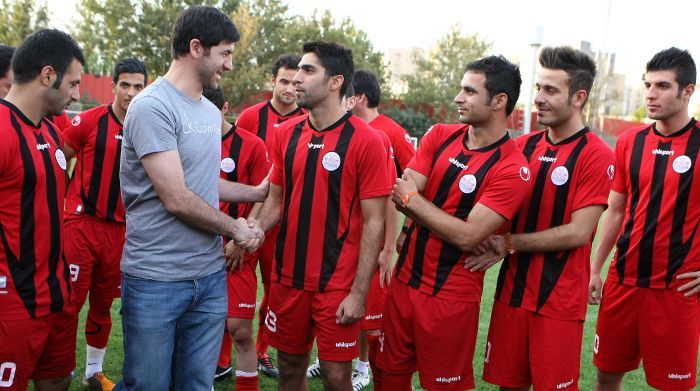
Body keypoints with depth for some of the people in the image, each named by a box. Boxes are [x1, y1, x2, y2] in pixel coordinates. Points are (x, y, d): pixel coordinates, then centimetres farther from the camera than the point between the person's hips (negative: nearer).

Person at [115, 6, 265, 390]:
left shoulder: (211, 112, 11)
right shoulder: (152, 106, -14)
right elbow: (176, 198, -18)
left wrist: (261, 191, 23)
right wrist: (235, 228, -6)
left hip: (210, 276, 7)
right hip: (156, 279, -7)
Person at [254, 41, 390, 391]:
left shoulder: (365, 141, -11)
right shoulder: (286, 134, 4)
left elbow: (373, 222, -11)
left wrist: (359, 292, -13)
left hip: (337, 285, -4)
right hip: (287, 278, 5)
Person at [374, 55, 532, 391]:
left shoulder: (512, 169, -15)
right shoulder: (439, 136, 2)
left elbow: (467, 237, -21)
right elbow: (399, 196, -5)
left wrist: (414, 200, -11)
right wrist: (448, 223, -17)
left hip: (451, 296, -5)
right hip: (405, 278, 6)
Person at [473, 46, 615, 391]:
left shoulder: (596, 155, -11)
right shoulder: (523, 146, 6)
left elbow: (578, 232, -15)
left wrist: (511, 243, -14)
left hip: (559, 301, -5)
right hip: (512, 290, 5)